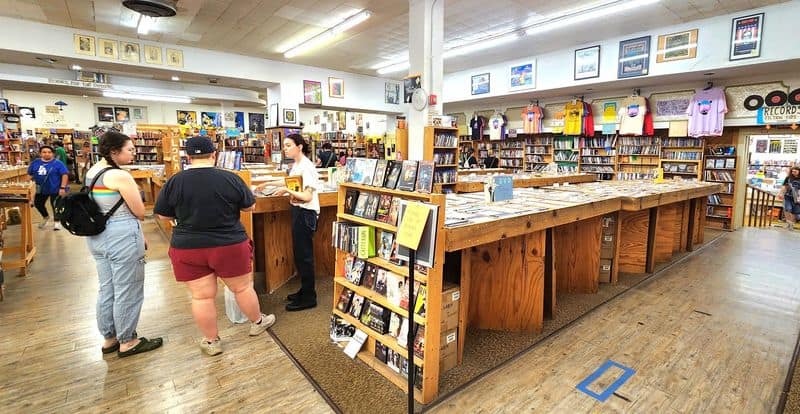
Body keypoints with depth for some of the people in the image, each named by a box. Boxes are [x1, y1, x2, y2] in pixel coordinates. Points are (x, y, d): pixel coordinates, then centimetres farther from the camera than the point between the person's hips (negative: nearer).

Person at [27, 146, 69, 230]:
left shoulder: (58, 163, -11)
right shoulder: (35, 163, 3)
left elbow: (65, 175, -15)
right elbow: (30, 175, 14)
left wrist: (62, 188, -20)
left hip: (55, 189, -5)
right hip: (41, 189, 6)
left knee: (55, 205, 4)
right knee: (38, 204, 16)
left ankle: (56, 221, 23)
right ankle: (46, 217, 42)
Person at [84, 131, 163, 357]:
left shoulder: (92, 171, 9)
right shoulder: (121, 176, -19)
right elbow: (140, 213, -14)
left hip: (97, 236, 10)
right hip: (121, 237, -9)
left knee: (107, 288, 19)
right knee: (128, 290, 4)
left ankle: (109, 338, 33)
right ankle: (127, 342, 18)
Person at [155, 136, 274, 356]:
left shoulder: (174, 182, -6)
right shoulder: (230, 178, -11)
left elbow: (163, 215, 5)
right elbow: (250, 206, 1)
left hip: (188, 249, 2)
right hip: (229, 246, -1)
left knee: (201, 296, 11)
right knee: (242, 288, 15)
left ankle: (212, 342, 24)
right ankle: (257, 322, 34)